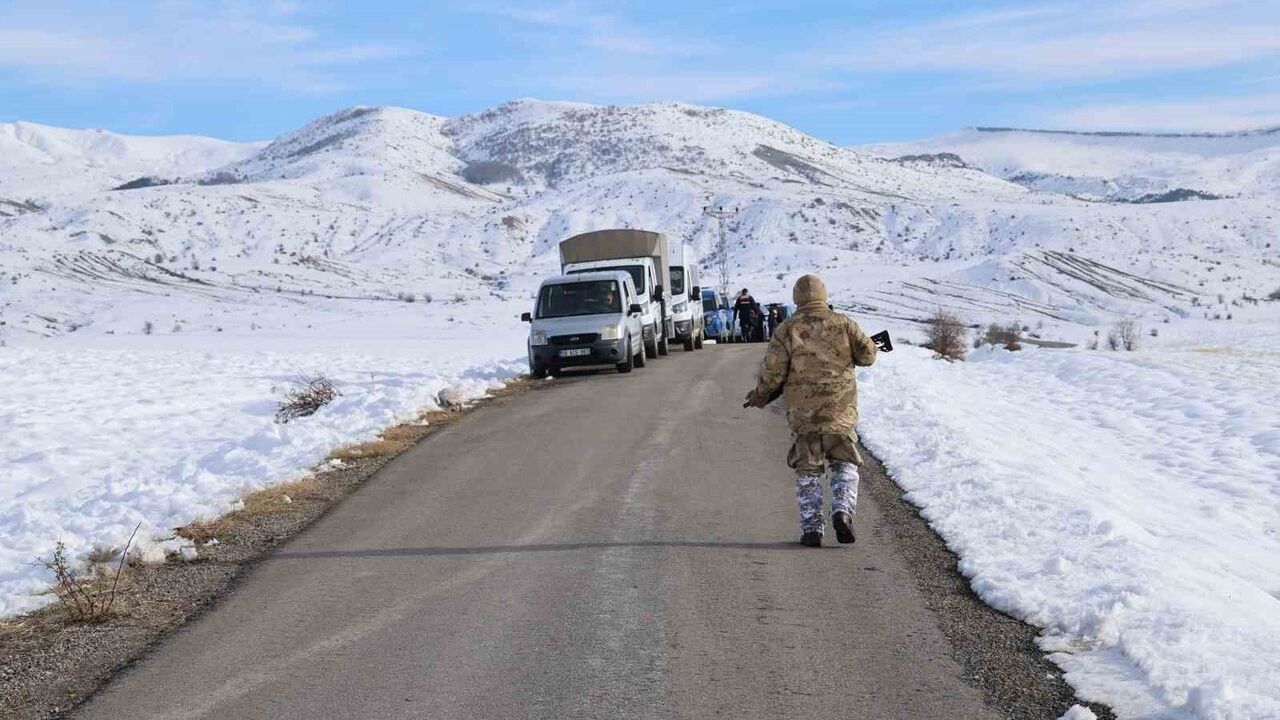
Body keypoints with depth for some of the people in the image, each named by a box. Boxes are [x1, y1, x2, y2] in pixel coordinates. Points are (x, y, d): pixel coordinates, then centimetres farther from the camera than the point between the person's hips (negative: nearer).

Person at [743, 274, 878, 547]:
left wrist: (760, 395, 10)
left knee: (808, 469, 10)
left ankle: (811, 527, 7)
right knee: (845, 463, 14)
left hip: (802, 410, 0)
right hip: (840, 407, 0)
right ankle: (843, 511, -7)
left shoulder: (787, 330, -4)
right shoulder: (842, 324, -1)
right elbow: (867, 354, 3)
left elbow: (773, 372, -7)